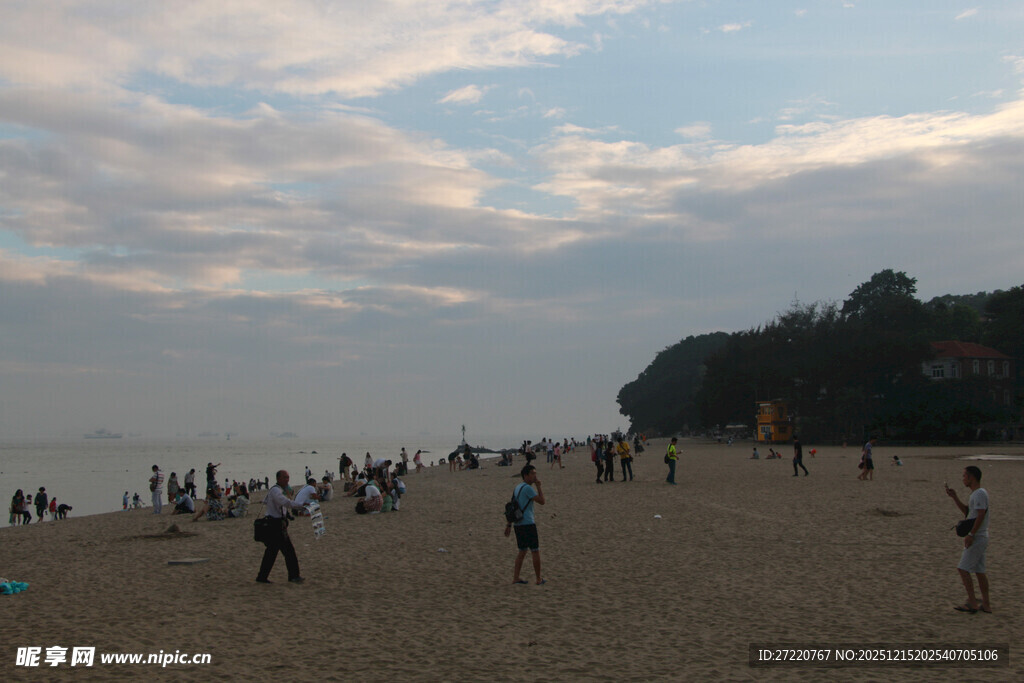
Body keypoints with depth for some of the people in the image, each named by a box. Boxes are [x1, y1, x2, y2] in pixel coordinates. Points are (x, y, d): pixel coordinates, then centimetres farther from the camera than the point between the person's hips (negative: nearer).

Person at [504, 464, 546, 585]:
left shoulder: (517, 487, 15)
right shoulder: (528, 488, -13)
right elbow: (541, 501, -14)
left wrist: (509, 525, 18)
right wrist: (539, 486, -6)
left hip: (518, 524, 8)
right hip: (528, 524, -8)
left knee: (522, 551, 15)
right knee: (535, 552, 2)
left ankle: (516, 578, 12)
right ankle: (539, 579, 8)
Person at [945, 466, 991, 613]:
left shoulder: (980, 493, -15)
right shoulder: (976, 493, 16)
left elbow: (980, 515, -23)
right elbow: (966, 511, 25)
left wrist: (970, 534, -23)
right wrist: (954, 497, 15)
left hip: (976, 538, -10)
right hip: (979, 538, 10)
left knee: (963, 568, -8)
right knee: (979, 571, 11)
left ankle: (972, 603, -7)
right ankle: (986, 605, 14)